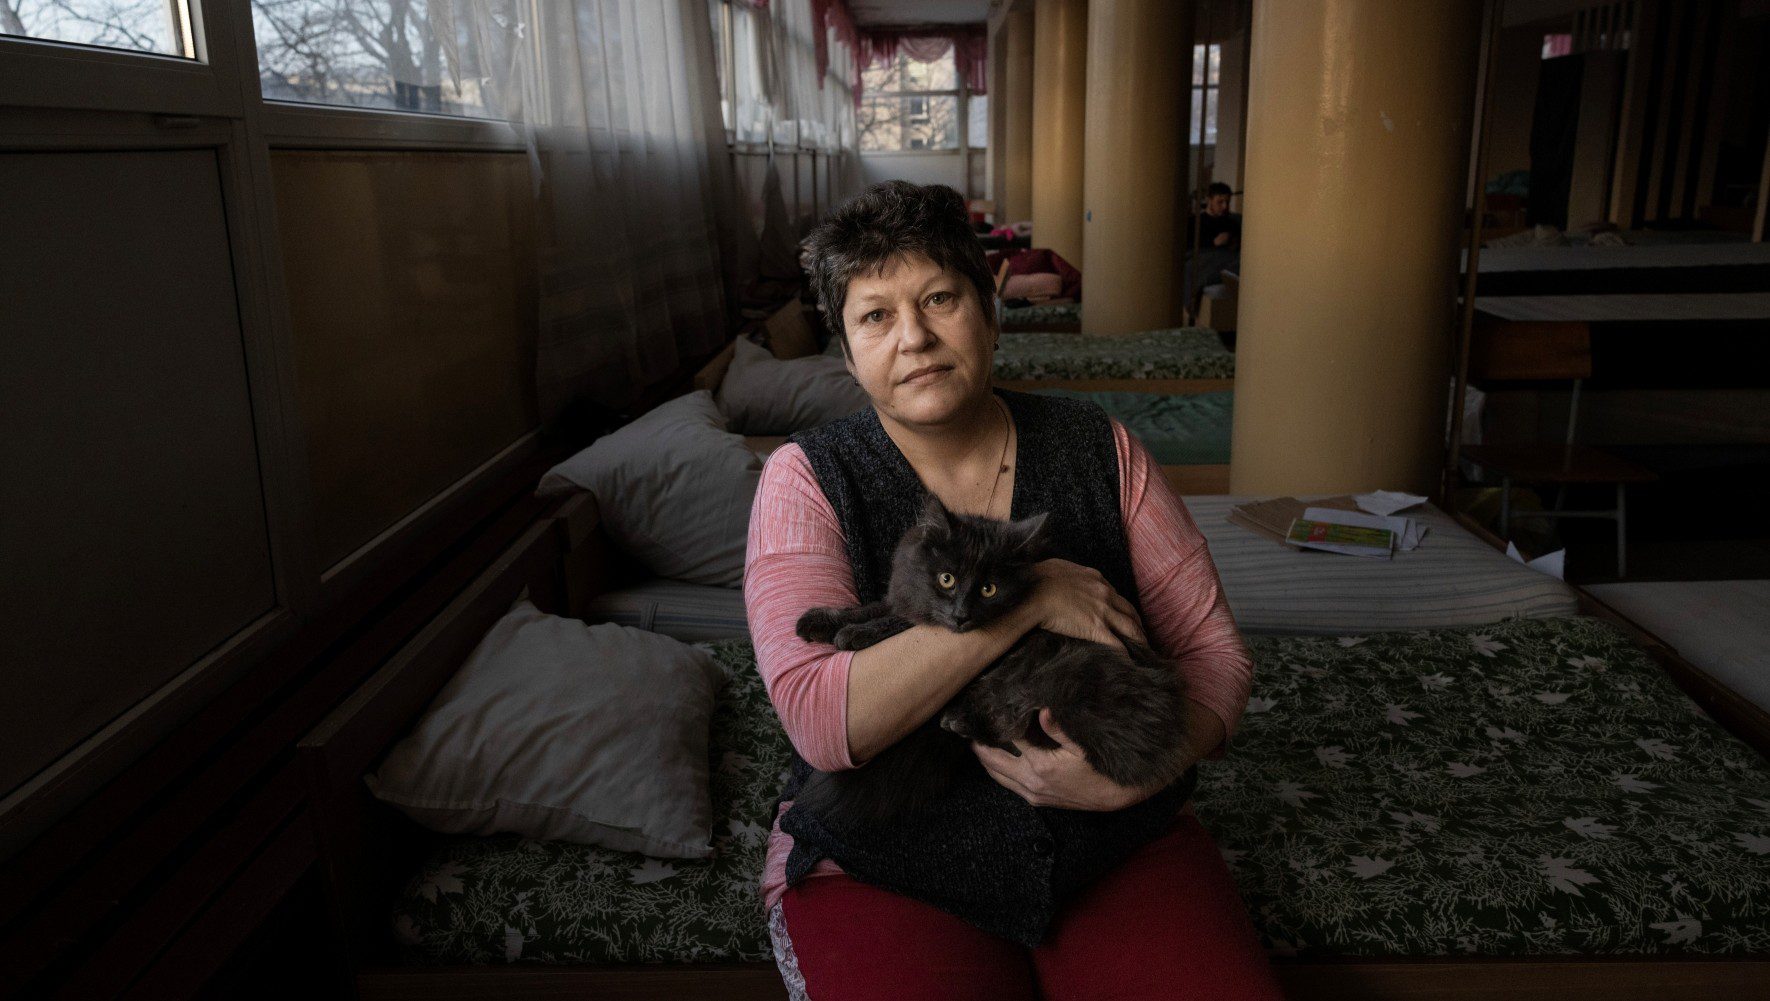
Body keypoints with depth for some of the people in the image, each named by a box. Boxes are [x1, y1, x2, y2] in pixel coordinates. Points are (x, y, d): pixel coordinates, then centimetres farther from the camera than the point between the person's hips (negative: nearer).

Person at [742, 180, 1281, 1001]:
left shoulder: (1099, 449, 0)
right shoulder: (808, 479, -7)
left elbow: (1215, 653, 1)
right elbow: (822, 722, -21)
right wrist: (1029, 596, -24)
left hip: (1115, 842, 2)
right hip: (881, 869, -1)